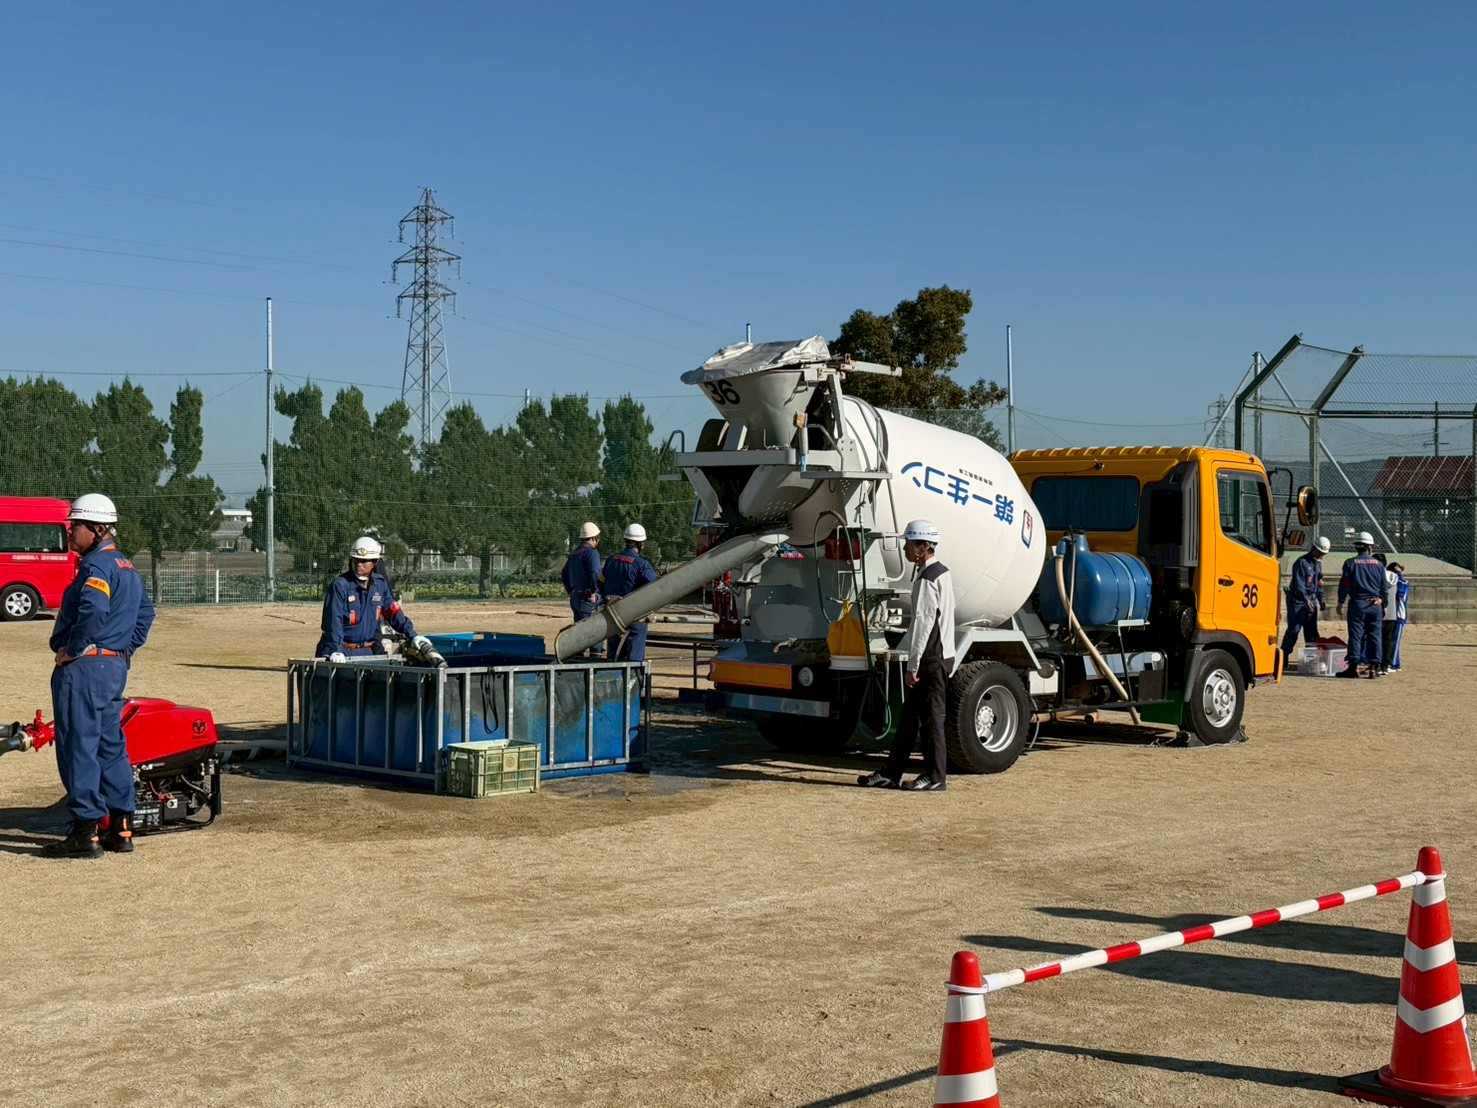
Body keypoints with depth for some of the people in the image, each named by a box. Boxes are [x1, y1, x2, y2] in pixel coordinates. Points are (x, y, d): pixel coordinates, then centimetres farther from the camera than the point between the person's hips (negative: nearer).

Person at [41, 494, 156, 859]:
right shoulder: (127, 567, 17)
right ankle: (121, 829, 15)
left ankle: (85, 832, -6)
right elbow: (145, 613, 24)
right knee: (111, 747, 13)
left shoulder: (97, 565, -14)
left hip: (84, 667, -10)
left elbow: (93, 612, -29)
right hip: (116, 666, 10)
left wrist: (70, 650, -18)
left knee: (79, 748, -6)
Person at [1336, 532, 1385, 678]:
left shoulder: (1350, 563, -2)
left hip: (1357, 603, -2)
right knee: (1374, 636, 6)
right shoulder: (1378, 564, 6)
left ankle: (1353, 666, -7)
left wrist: (1340, 603, 3)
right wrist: (1382, 603, 19)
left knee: (1355, 635, -2)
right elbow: (1383, 587, 10)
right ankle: (1374, 667, 6)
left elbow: (1344, 584, -3)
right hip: (1375, 604, 3)